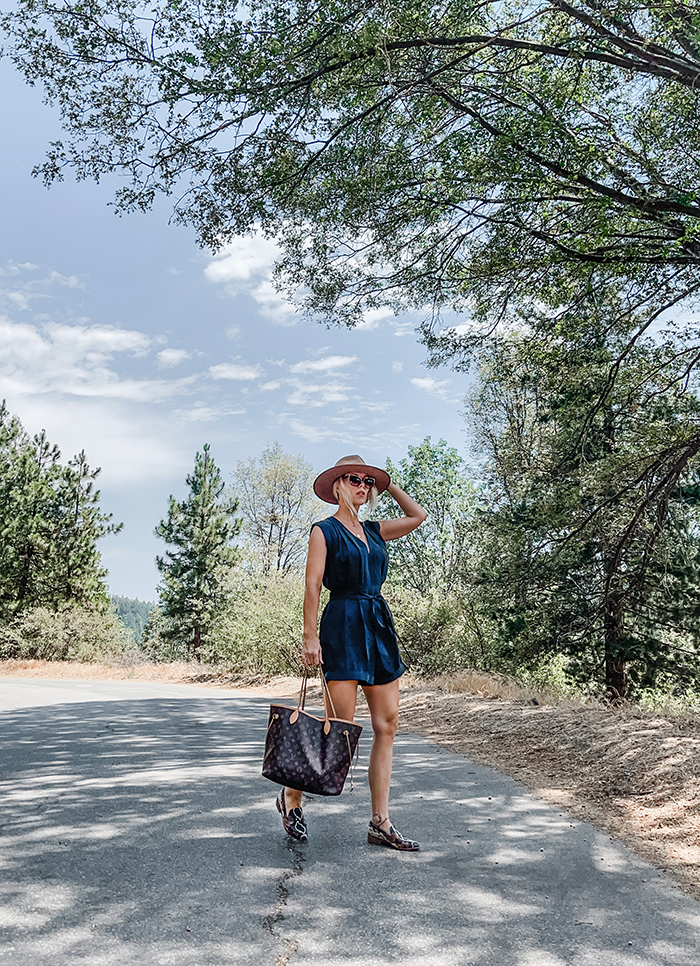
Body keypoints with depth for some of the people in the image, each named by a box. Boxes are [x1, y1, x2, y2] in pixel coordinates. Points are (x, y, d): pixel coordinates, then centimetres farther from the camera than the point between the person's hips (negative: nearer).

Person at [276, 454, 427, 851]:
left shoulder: (374, 531, 16)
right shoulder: (325, 531, -1)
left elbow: (418, 516, 26)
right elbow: (313, 586, -7)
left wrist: (388, 485, 22)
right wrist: (311, 638, -14)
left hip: (379, 625, 7)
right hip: (342, 627, -7)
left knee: (387, 725, 2)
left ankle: (380, 823, 9)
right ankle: (292, 796, 16)